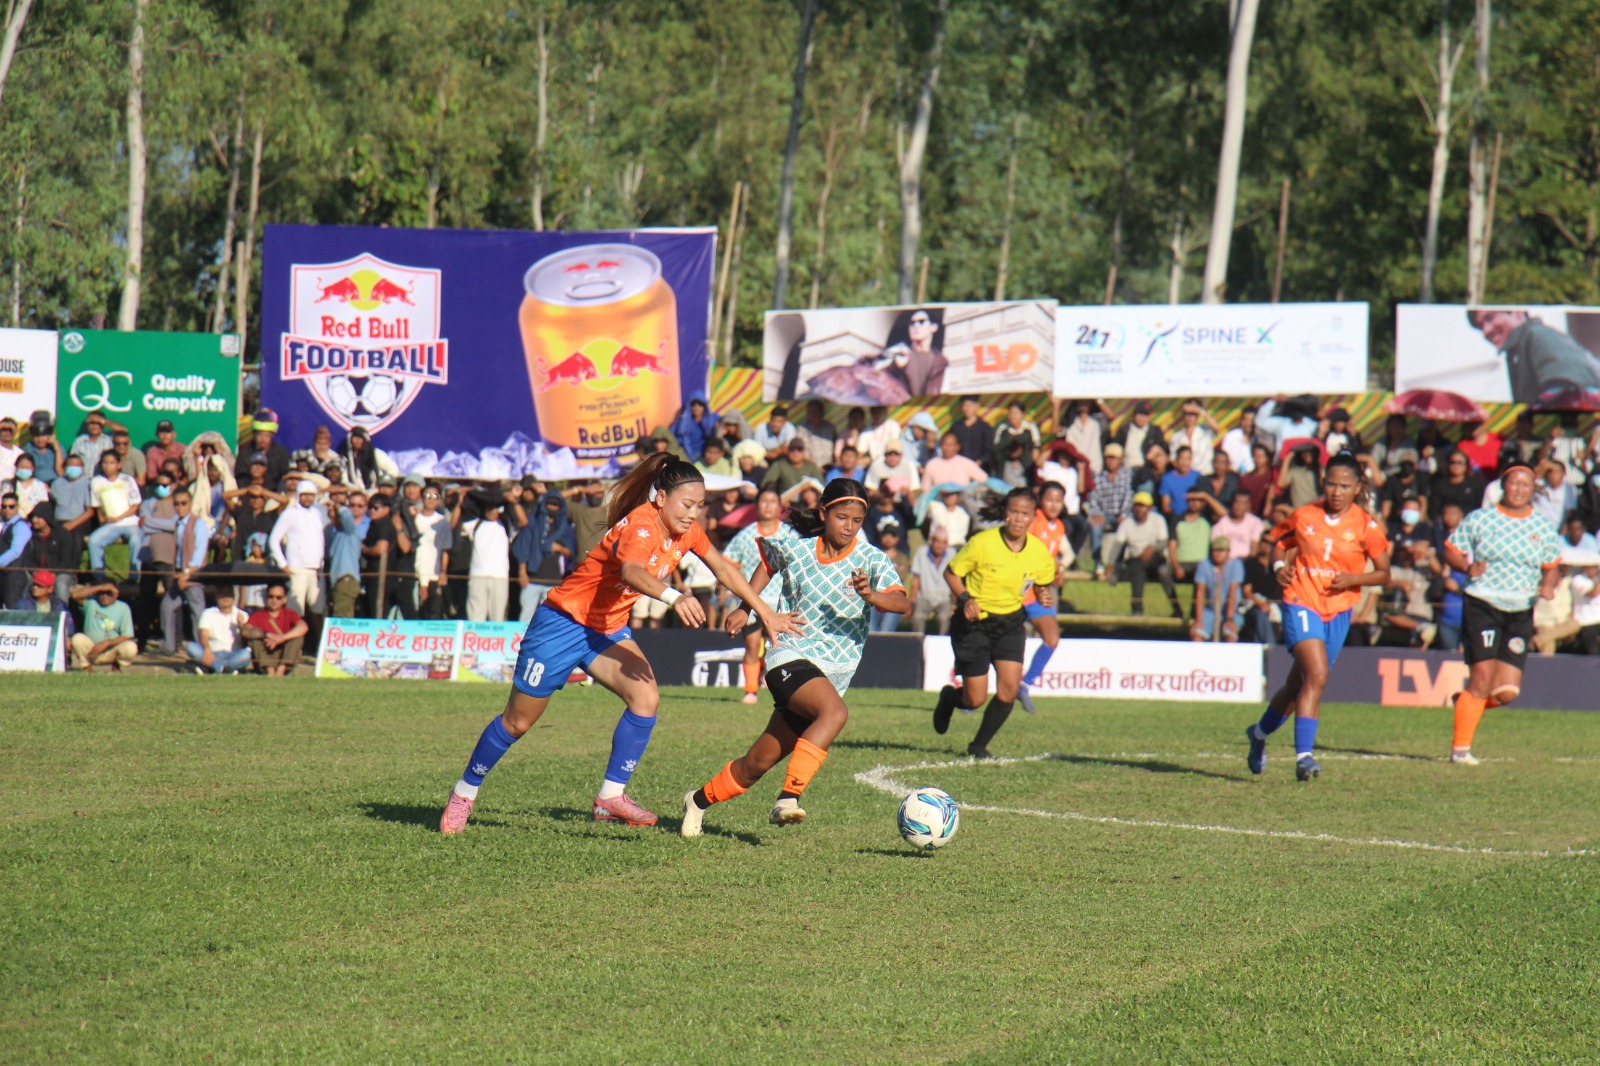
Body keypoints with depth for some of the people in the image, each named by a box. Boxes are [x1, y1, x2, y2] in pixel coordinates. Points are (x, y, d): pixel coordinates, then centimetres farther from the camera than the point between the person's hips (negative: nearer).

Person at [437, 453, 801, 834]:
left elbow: (724, 570, 7)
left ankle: (611, 797, -10)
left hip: (608, 630, 7)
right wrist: (673, 597, -67)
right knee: (518, 721, 4)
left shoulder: (686, 531, -5)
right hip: (564, 621, -7)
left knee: (646, 698, -18)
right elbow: (630, 571, -50)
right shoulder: (642, 525, -29)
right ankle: (464, 792, 24)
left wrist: (766, 613, 3)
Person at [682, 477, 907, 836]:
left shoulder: (871, 560, -4)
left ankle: (700, 800, 27)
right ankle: (789, 796, -36)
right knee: (836, 712, -34)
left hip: (835, 670, 2)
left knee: (759, 763, 5)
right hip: (791, 656, -2)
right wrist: (745, 608, 21)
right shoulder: (794, 549, 1)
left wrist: (871, 595, -38)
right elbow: (768, 560, 25)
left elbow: (903, 604, -19)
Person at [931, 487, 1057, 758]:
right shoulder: (982, 543, -18)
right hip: (974, 623, -3)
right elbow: (951, 572, -7)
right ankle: (949, 697, 37)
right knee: (975, 700, -3)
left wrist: (1047, 596, -13)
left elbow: (1045, 583, 10)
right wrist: (965, 599, -23)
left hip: (1010, 623, 3)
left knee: (1009, 689, -13)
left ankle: (979, 745, 10)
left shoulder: (1040, 552, -8)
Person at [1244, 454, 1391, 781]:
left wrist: (1353, 578, -15)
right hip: (1301, 604, -2)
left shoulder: (1366, 526, -3)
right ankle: (1303, 755, -24)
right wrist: (1279, 566, -4)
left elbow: (1384, 575, 2)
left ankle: (1259, 733, 39)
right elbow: (1278, 542, 16)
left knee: (1298, 685, 13)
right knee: (1317, 675, -23)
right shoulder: (1304, 516, -1)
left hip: (1338, 612, 2)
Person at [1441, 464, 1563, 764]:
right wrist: (1468, 567, -16)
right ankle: (1460, 748, -4)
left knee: (1508, 691, -4)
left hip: (1521, 614, 4)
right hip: (1482, 606, -4)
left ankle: (1465, 702, 28)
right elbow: (1451, 551, 4)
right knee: (1483, 677, -14)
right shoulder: (1478, 519, 0)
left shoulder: (1543, 528, 8)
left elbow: (1552, 567, 17)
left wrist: (1548, 586, -5)